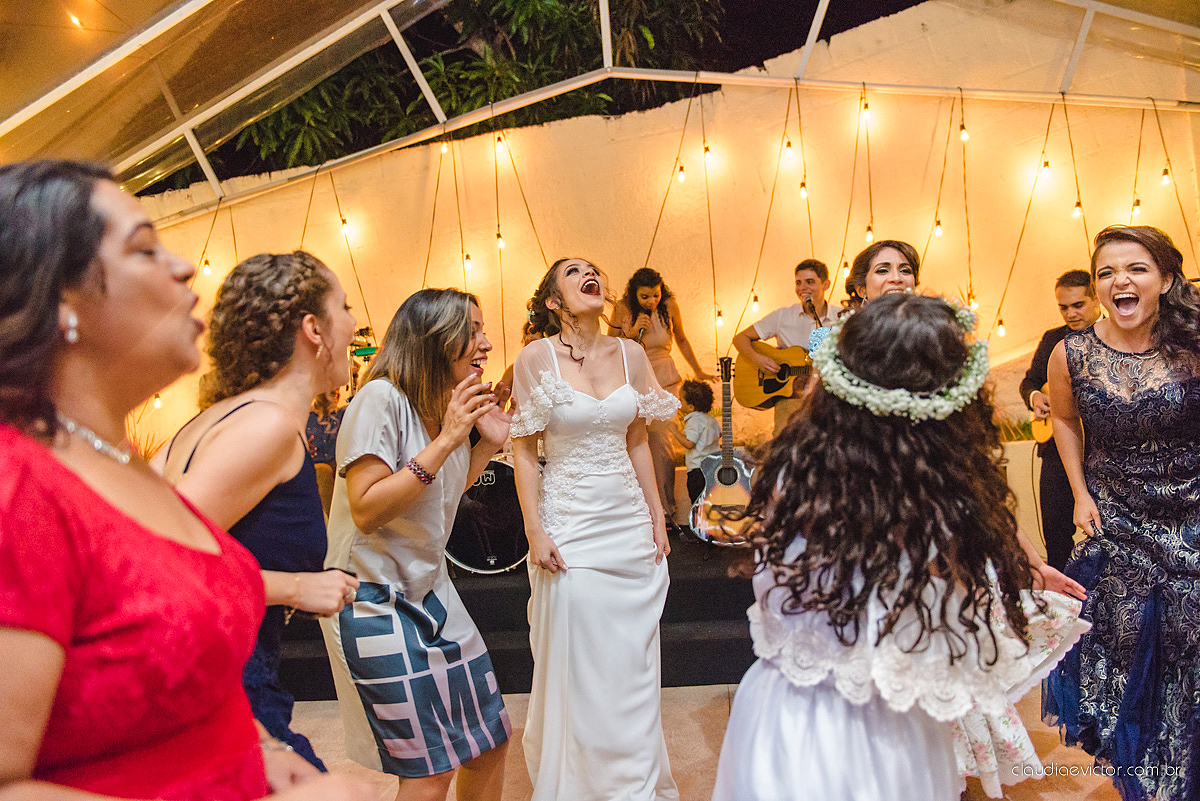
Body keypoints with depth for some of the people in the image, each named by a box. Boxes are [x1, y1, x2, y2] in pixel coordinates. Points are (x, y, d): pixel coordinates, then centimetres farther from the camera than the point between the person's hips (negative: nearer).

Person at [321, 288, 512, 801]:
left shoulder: (451, 405, 8)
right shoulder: (381, 399, -18)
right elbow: (366, 511, -24)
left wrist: (488, 443, 5)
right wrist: (446, 441, -25)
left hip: (431, 592, 8)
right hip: (374, 600, -8)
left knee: (491, 743, 12)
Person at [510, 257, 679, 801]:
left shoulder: (630, 354, 5)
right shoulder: (536, 358, -7)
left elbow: (637, 442, 10)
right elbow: (524, 450, -6)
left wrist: (657, 518, 9)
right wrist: (535, 532, -10)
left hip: (631, 523, 4)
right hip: (570, 526, -4)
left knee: (633, 666, 12)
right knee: (577, 669, 5)